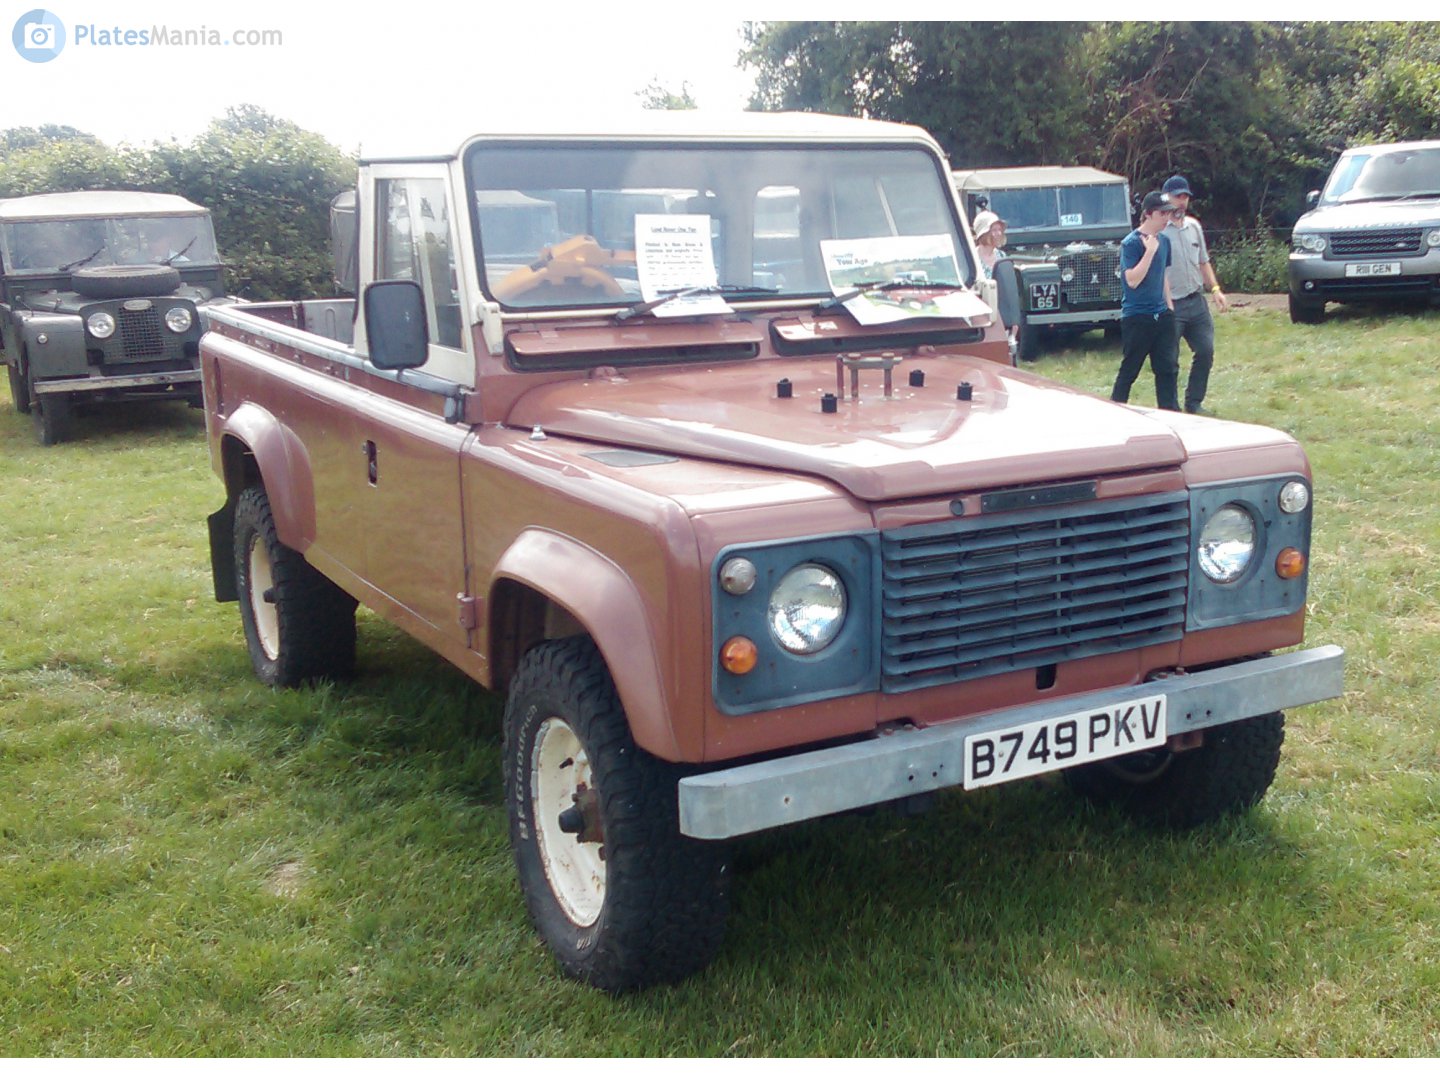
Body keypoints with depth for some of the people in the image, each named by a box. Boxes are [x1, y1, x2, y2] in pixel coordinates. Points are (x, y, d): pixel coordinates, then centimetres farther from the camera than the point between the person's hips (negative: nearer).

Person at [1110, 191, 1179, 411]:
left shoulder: (1164, 240, 8)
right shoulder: (1131, 243, -13)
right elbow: (1132, 280, -22)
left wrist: (1169, 306, 17)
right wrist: (1150, 250, -23)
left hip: (1161, 315, 7)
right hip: (1137, 317, -7)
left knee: (1168, 367, 6)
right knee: (1129, 370, 1)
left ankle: (1170, 415, 13)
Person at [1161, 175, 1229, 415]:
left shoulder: (1194, 226, 12)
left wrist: (1215, 289, 10)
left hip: (1196, 302, 7)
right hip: (1170, 305, -7)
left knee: (1205, 352, 6)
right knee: (1169, 361, -1)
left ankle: (1194, 403, 20)